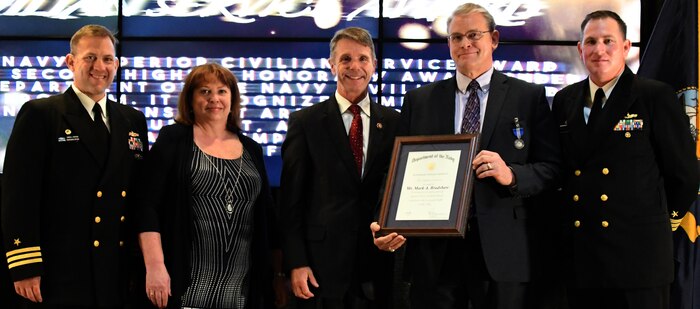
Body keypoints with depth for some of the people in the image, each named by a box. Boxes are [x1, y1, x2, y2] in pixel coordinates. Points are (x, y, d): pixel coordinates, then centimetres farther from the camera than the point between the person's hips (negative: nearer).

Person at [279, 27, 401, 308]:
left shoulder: (394, 123, 7)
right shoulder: (305, 122, 1)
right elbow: (291, 199, -1)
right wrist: (296, 263, -7)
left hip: (379, 266, 2)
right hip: (322, 266, -2)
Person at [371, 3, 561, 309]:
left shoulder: (529, 97, 6)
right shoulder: (419, 100, 11)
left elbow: (551, 168, 2)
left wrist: (512, 175, -18)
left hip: (502, 249, -1)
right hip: (433, 249, 2)